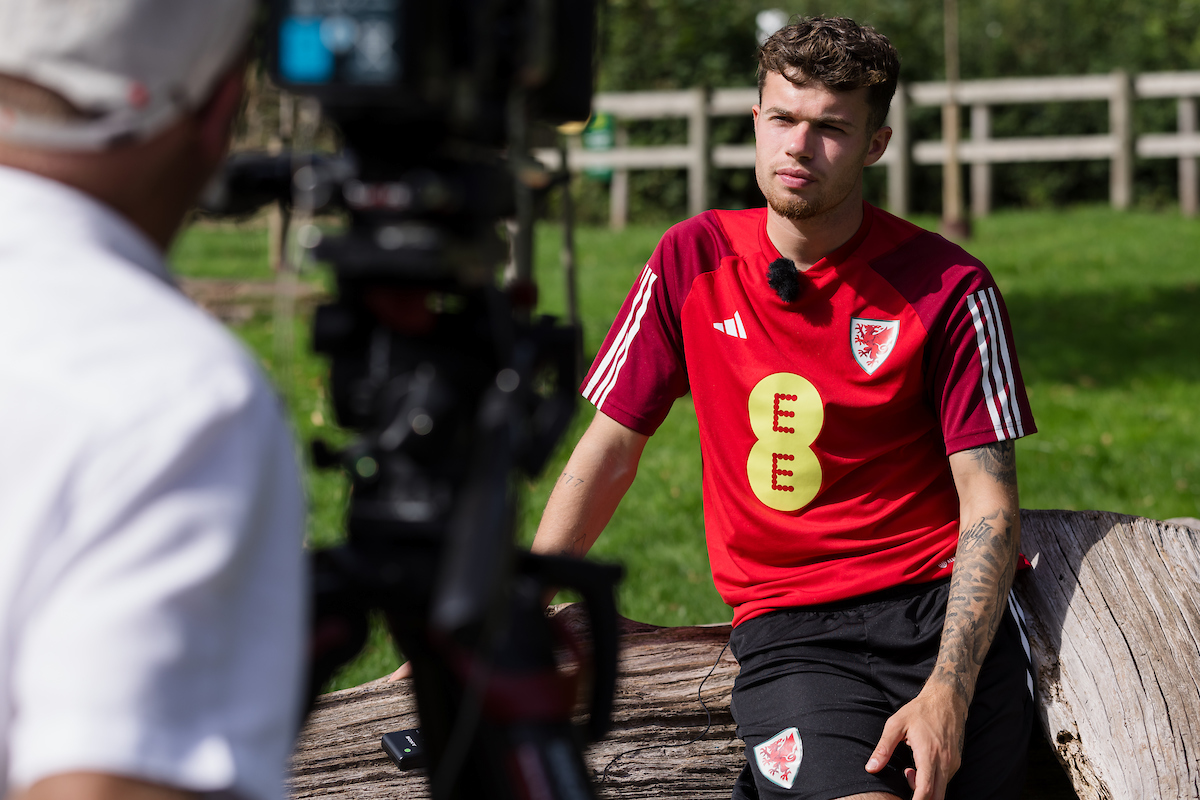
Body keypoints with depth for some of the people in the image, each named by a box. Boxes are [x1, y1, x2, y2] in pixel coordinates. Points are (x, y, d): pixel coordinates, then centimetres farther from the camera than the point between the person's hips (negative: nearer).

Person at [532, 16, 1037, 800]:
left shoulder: (948, 287, -1)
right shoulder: (693, 260, 6)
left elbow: (989, 504, -4)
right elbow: (609, 451, 13)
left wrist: (948, 691, -18)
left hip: (942, 603, 0)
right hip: (789, 624, 0)